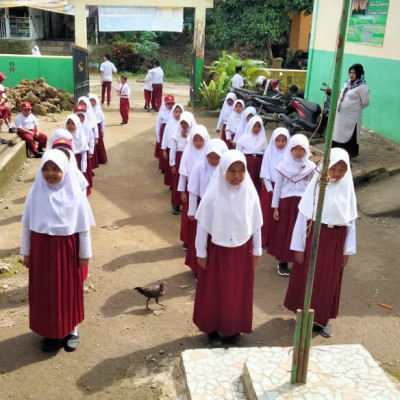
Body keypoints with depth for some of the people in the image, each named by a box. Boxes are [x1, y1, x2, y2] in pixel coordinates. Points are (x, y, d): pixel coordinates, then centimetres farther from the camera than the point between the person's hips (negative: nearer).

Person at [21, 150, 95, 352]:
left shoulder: (74, 194, -12)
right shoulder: (35, 193, -7)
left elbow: (84, 227, -5)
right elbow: (27, 225, 1)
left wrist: (85, 254, -2)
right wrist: (26, 252, 5)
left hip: (66, 250, -2)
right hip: (41, 249, 2)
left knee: (69, 290, 12)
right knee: (44, 292, 12)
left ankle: (71, 330, 30)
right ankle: (51, 331, 30)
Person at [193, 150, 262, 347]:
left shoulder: (250, 194, -9)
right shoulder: (213, 194, -16)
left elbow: (256, 225, 1)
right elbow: (202, 224, -8)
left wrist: (257, 251, 5)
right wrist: (201, 253, -5)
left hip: (242, 251, 2)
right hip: (217, 250, -2)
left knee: (239, 292, 14)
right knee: (214, 291, 11)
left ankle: (235, 328, 33)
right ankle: (213, 329, 29)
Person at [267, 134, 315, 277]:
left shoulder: (311, 167, -2)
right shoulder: (283, 166, -4)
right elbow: (278, 187, 1)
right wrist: (275, 207, 0)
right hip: (286, 203, 0)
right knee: (283, 232, 5)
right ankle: (282, 262, 18)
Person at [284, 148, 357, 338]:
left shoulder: (347, 189, -3)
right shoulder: (316, 185, -10)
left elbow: (351, 221, 3)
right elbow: (303, 216, -7)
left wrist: (348, 250, 3)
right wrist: (299, 247, -7)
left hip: (336, 241, 2)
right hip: (314, 237, -2)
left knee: (329, 282, 13)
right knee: (307, 279, 10)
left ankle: (322, 318, 30)